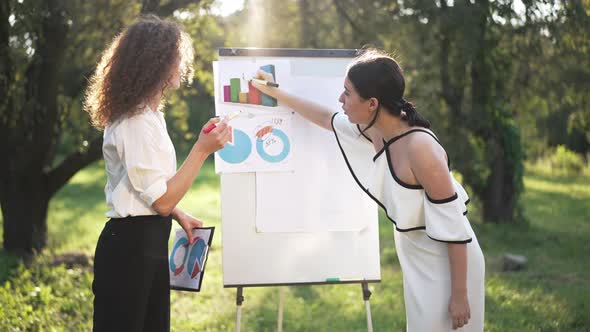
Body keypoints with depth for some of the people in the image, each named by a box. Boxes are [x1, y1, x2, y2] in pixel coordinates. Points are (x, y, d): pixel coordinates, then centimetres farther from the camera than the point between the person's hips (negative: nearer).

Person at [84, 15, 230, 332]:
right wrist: (202, 150, -20)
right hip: (130, 247, -10)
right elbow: (162, 201, -19)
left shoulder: (145, 114, 12)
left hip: (149, 244, 10)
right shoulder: (137, 122, -19)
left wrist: (179, 215, 14)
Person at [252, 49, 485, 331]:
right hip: (417, 258, 8)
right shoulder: (375, 131, -4)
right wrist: (275, 93, 27)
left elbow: (453, 227, -25)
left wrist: (459, 294, -21)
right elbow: (326, 118, 17)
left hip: (448, 263, -8)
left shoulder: (419, 148, -28)